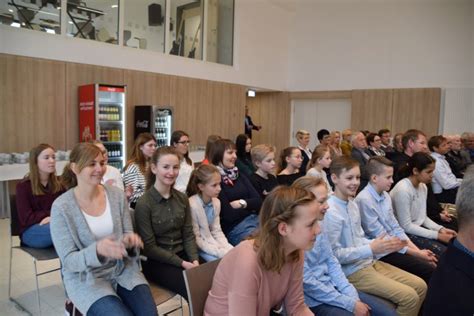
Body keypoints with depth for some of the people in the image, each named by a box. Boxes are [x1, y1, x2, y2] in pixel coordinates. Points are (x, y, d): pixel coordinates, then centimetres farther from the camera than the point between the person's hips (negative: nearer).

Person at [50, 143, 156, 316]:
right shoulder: (61, 206, -11)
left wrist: (130, 240, -19)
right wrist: (97, 250, -32)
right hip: (85, 278, -3)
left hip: (122, 269, 3)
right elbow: (69, 260, -12)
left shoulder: (117, 195, -2)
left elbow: (127, 235, 5)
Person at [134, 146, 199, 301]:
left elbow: (188, 234, 5)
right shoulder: (144, 203, -14)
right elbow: (149, 247, -13)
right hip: (156, 261, -5)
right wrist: (182, 263, -17)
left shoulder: (182, 198, 4)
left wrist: (194, 260, -12)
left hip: (182, 254, 5)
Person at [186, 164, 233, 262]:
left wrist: (228, 249, -10)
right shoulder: (192, 205, -21)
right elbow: (196, 239, -17)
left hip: (213, 243, 6)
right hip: (199, 248, -6)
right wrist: (220, 252, -21)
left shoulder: (216, 202, 0)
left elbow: (217, 231, 6)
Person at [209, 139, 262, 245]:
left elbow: (258, 201, 8)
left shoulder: (238, 175, 14)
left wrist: (242, 203, -10)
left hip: (255, 219, 7)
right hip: (234, 227, -6)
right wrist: (249, 206, 0)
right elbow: (229, 215, -13)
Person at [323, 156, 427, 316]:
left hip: (370, 262, 9)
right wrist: (371, 249, -23)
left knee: (420, 286, 8)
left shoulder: (353, 204, 6)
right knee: (409, 297, -13)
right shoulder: (331, 212, -23)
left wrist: (384, 244, -3)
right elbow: (333, 254, -23)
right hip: (352, 271, -9)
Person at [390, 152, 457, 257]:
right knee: (444, 252, -18)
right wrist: (437, 235, -18)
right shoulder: (402, 190, -24)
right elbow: (406, 227, -21)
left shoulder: (423, 187, 2)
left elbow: (423, 217, 11)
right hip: (405, 233, -8)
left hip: (418, 228, 8)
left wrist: (440, 229, -6)